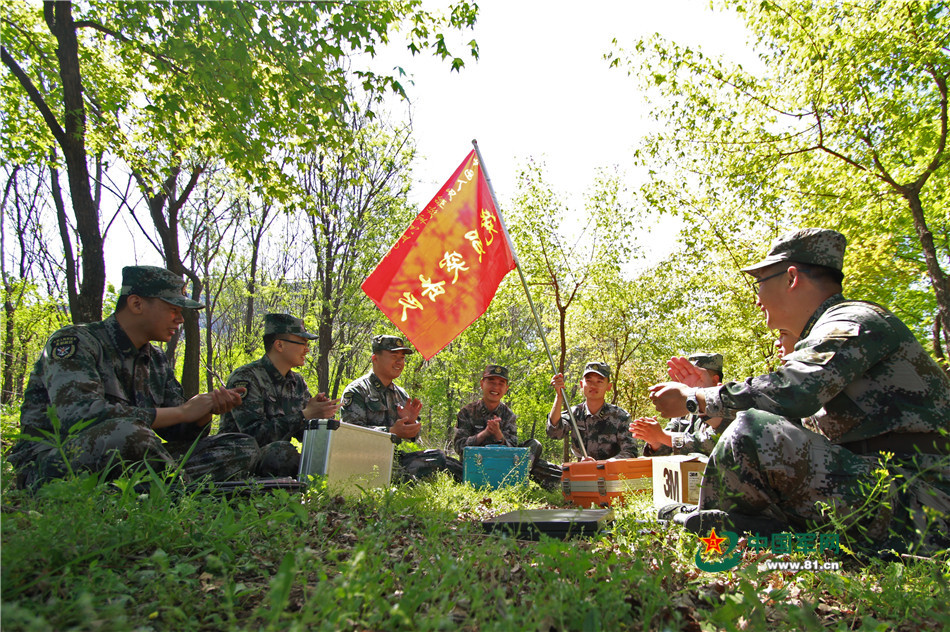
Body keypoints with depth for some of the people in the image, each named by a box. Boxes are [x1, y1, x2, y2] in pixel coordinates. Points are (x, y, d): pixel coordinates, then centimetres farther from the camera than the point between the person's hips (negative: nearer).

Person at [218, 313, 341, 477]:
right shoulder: (245, 378, -13)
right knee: (281, 450, -36)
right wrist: (304, 415, -25)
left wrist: (320, 412, -11)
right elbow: (255, 435, -23)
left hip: (277, 458, 6)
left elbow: (303, 433, 9)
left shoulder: (297, 382, 11)